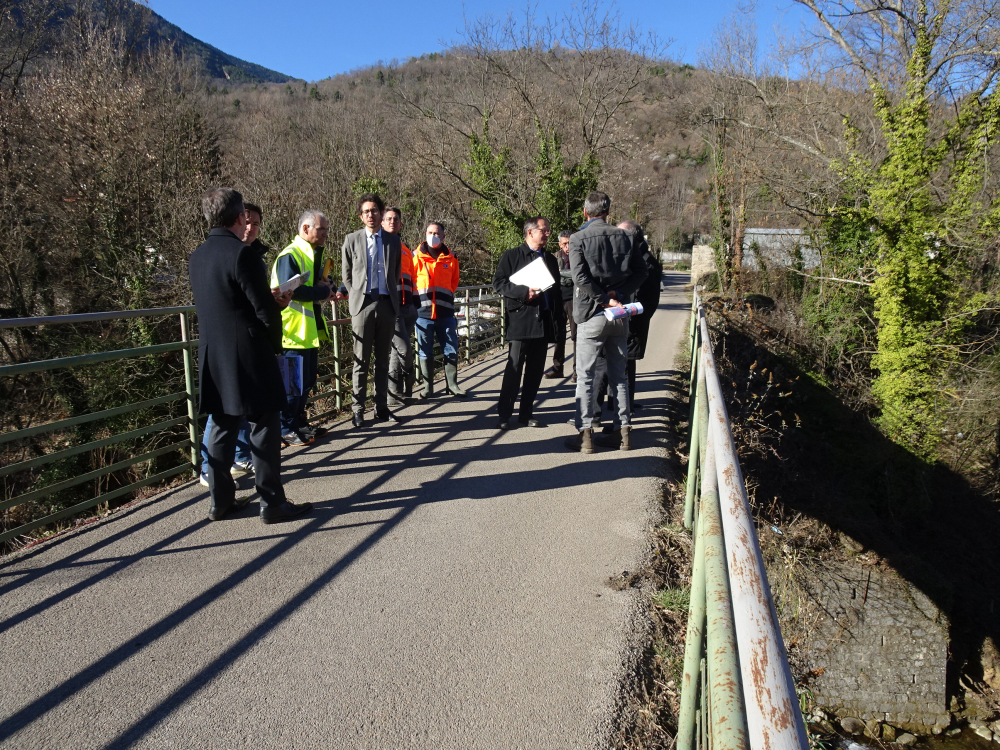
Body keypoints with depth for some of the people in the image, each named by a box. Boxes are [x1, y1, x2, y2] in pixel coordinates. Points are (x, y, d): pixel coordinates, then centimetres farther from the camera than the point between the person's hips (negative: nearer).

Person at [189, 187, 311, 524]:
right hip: (250, 357, -8)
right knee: (264, 428, 1)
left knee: (223, 427, 14)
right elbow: (266, 310, -17)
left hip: (214, 358, 8)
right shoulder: (241, 254, -16)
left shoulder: (197, 257, 9)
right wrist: (275, 344, 0)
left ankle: (221, 501, 22)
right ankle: (272, 503, 7)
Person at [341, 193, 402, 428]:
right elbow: (347, 275, 9)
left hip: (387, 303, 2)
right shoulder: (352, 240, 4)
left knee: (383, 359, 9)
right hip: (363, 304, -2)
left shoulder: (393, 240, 10)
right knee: (361, 360, -1)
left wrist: (391, 294, 12)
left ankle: (381, 408, 16)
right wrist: (356, 298, 4)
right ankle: (358, 410, 5)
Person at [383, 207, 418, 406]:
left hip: (407, 305, 6)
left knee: (399, 349, 10)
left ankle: (403, 392, 15)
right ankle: (396, 393, -2)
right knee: (403, 349, -12)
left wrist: (415, 301, 19)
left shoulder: (405, 248, 22)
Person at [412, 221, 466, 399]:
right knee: (425, 351, 3)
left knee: (451, 349, 3)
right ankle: (428, 387, 12)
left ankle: (452, 384, 15)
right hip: (423, 311, -2)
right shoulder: (416, 257, 2)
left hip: (445, 312, 2)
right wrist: (420, 297, 8)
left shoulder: (451, 258, 9)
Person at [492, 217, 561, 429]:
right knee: (514, 368, -8)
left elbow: (557, 290, 22)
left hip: (544, 321, 5)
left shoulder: (551, 260, 20)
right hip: (521, 319, -5)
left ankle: (526, 414, 14)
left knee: (536, 370, 6)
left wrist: (557, 316, 11)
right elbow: (499, 283, -5)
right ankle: (504, 415, -1)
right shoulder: (512, 256, 4)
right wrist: (524, 292, -17)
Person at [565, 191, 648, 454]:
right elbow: (640, 271, 2)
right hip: (619, 315, 4)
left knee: (585, 376, 3)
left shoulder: (578, 239, -6)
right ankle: (624, 430, 16)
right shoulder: (622, 237, 6)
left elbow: (581, 277, -16)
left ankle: (585, 434, 2)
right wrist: (618, 294, -6)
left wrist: (606, 300, -12)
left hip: (592, 314, -4)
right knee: (618, 375, 12)